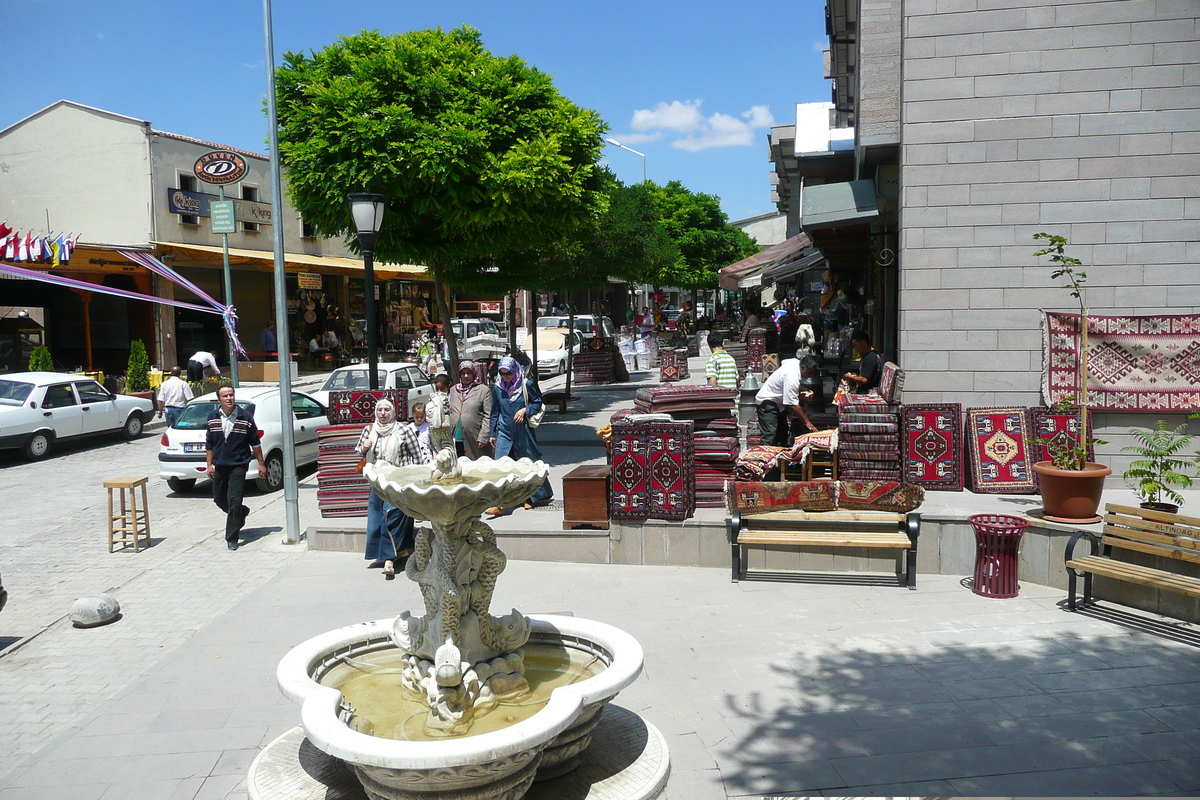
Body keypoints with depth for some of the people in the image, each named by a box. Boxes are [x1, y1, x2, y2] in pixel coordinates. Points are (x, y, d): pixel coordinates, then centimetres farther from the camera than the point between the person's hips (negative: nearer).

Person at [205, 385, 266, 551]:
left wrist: (261, 463, 2)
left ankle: (231, 539, -1)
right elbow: (209, 443, 11)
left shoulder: (245, 416, -5)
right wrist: (209, 464, 6)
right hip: (219, 466, 4)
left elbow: (255, 442, 2)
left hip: (238, 465, -4)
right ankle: (241, 513, 43)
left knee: (234, 501, -9)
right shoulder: (212, 417, 3)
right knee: (219, 499, 14)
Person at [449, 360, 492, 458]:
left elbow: (488, 417, -2)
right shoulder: (453, 390, 18)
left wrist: (483, 438, -10)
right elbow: (449, 413, 19)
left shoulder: (484, 390, 4)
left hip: (474, 439, -4)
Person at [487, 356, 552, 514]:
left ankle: (534, 497, 30)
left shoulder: (526, 385, -5)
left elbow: (538, 402, 5)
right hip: (504, 432, 1)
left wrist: (525, 410, -13)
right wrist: (492, 434, 10)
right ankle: (498, 504, -11)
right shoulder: (497, 388, 3)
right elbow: (495, 412, 11)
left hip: (523, 431, -1)